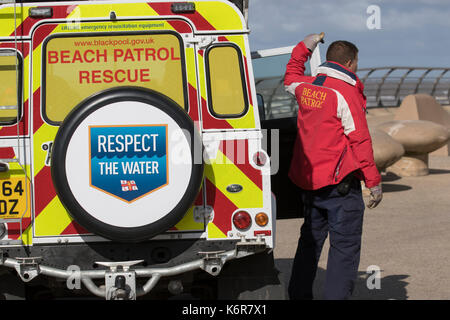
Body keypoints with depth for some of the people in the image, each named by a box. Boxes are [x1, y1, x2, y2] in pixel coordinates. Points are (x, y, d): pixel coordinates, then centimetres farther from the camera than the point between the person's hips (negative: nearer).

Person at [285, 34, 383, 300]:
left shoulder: (305, 86, 7)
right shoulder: (346, 93, -13)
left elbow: (291, 78, 34)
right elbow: (359, 140, -14)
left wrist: (304, 48, 42)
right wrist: (374, 181, -10)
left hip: (308, 180, 8)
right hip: (339, 181, -8)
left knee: (310, 241, 18)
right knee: (345, 247, -3)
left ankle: (299, 294, 23)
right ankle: (336, 295, -8)